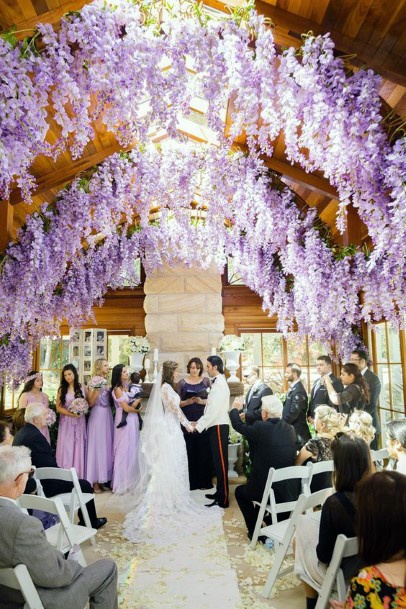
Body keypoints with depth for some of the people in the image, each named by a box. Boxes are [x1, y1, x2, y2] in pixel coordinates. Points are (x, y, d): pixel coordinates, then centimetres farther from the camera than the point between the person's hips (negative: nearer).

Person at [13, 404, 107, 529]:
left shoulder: (21, 433, 4)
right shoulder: (35, 436, -27)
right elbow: (50, 466, -23)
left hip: (30, 482, 10)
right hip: (41, 486, -10)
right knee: (85, 485, 3)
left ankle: (85, 521, 33)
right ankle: (91, 522, 23)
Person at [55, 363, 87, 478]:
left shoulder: (81, 387, 3)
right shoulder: (62, 389, 1)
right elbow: (58, 407, -2)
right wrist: (70, 413, -15)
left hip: (79, 422, 1)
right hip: (66, 422, -1)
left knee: (79, 449, 4)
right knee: (66, 449, 2)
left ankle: (78, 477, 13)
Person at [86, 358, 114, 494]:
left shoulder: (107, 382, 11)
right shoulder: (93, 382, -7)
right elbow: (90, 403, -10)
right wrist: (96, 392, -22)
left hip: (108, 416, 7)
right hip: (97, 416, -6)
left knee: (106, 446, 9)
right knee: (97, 446, -1)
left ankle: (103, 479, 19)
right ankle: (95, 482, 8)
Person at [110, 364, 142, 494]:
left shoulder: (126, 387, 12)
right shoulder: (117, 389, -11)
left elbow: (133, 404, 10)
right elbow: (126, 408, -14)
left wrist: (137, 401, -10)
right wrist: (139, 410, 0)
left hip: (132, 421, 7)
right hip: (124, 422, -7)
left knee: (132, 450, 12)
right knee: (124, 451, 1)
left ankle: (130, 480, 23)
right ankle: (121, 483, 14)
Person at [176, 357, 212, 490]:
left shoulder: (206, 381, 6)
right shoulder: (182, 383, 4)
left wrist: (202, 401, -14)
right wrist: (187, 402, -14)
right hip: (187, 422, 0)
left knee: (204, 450, 2)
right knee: (189, 451, -1)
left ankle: (205, 481, 15)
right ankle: (191, 482, 12)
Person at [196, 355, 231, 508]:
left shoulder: (220, 384, -17)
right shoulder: (216, 383, 13)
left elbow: (214, 409, -21)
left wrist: (199, 426, -16)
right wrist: (199, 421, 11)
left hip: (219, 427, -9)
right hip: (215, 426, 9)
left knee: (221, 462, -1)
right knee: (217, 461, 16)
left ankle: (223, 499, 7)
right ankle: (220, 492, 28)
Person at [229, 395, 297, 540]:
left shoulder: (260, 428, -17)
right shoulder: (290, 429, 0)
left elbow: (238, 425, -2)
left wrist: (234, 409, 18)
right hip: (291, 491, 5)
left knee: (240, 491, 25)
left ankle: (255, 531, 23)